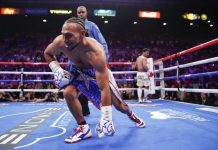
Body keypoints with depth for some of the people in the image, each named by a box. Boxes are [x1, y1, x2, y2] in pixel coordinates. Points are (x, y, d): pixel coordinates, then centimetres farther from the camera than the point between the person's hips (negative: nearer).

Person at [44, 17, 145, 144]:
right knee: (68, 93, -26)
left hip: (99, 71, -3)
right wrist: (57, 70, -22)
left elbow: (104, 88, -44)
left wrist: (106, 118, -44)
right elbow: (47, 53, -4)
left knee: (119, 105, 2)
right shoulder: (60, 42, -31)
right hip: (78, 70, 3)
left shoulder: (95, 52, -44)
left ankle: (131, 115, 41)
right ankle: (83, 128, -6)